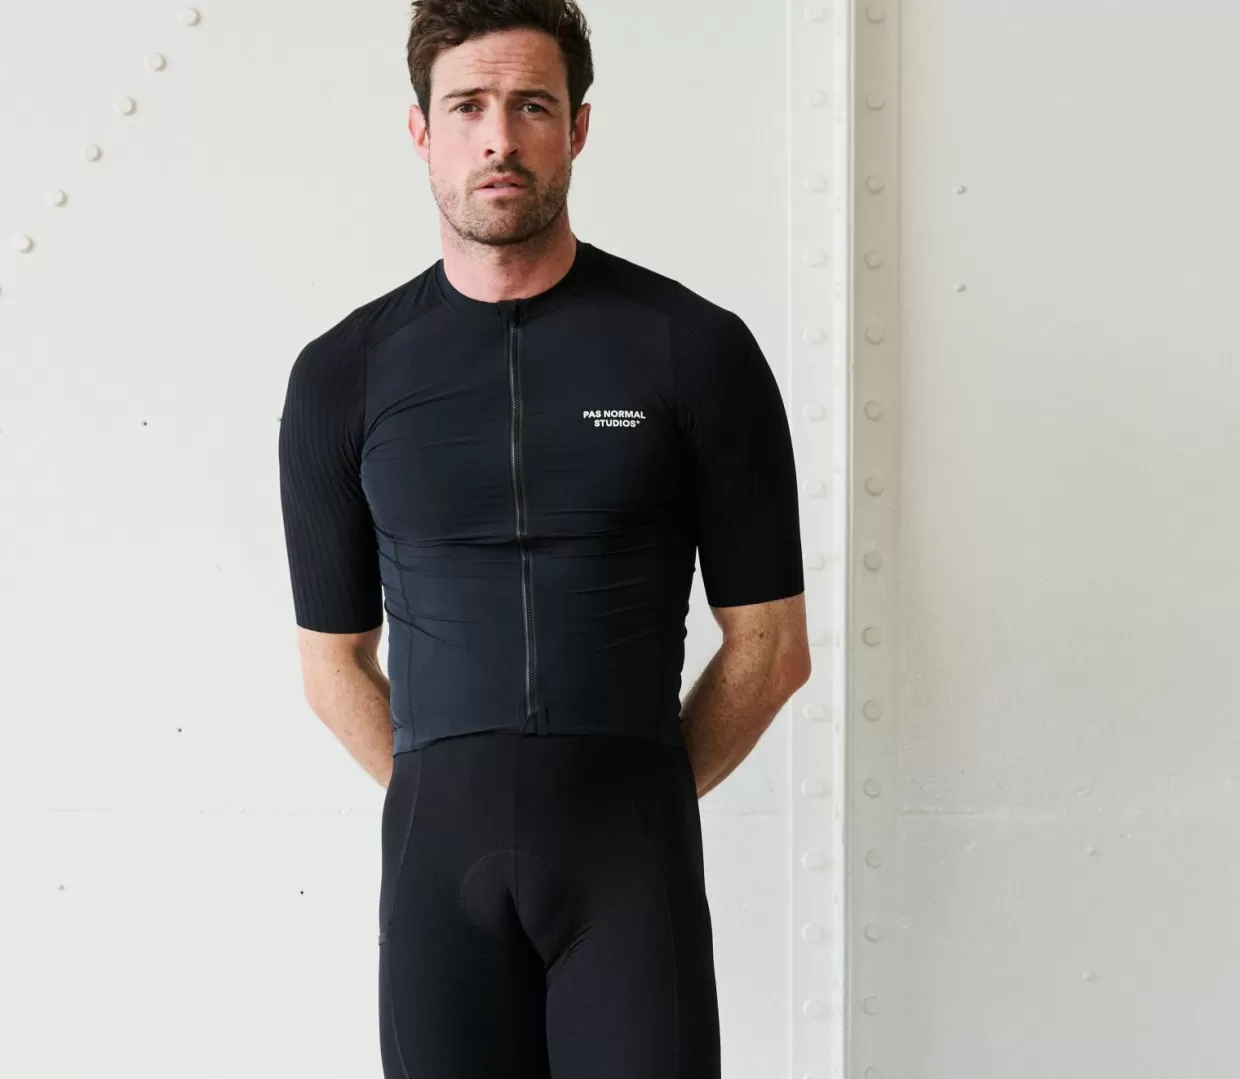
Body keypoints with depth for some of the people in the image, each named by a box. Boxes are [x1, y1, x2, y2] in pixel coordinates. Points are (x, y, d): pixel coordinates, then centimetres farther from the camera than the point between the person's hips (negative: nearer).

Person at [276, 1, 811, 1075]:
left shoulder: (697, 350, 0)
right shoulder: (342, 375, 5)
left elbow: (770, 643, 4)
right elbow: (335, 660, 12)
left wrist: (642, 795, 7)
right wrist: (450, 803, 7)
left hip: (631, 858, -1)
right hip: (436, 854, 2)